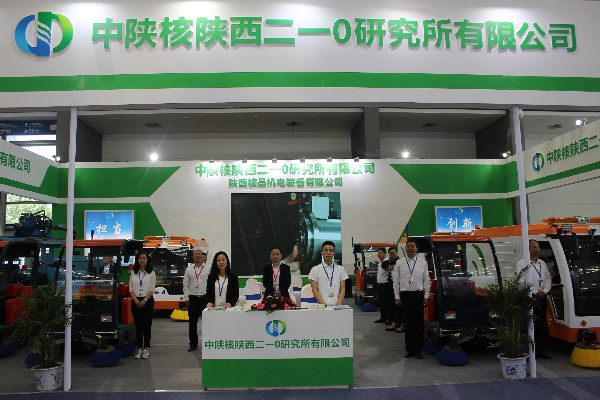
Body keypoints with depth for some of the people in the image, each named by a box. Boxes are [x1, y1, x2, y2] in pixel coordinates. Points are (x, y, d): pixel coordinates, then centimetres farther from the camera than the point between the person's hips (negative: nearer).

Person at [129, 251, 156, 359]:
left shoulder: (151, 273, 4)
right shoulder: (133, 273, 12)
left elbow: (151, 289, -3)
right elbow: (131, 288, 6)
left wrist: (144, 300, -15)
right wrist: (136, 300, -9)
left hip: (148, 301, -2)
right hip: (136, 301, 2)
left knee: (147, 324, -1)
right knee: (138, 325, 3)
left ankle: (146, 348, 4)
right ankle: (139, 349, 8)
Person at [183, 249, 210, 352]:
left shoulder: (208, 269, 4)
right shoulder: (189, 269, 10)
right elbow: (185, 284, 9)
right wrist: (186, 298, 1)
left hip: (204, 298, -2)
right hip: (192, 298, 2)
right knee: (192, 322, 7)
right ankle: (193, 344, 16)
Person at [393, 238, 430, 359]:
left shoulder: (423, 262, 7)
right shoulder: (400, 263, 6)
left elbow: (426, 280, 8)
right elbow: (396, 281, 7)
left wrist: (426, 297, 2)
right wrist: (397, 297, 1)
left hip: (418, 295, 0)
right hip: (405, 295, 0)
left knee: (419, 323, 2)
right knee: (408, 323, 5)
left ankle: (418, 350, 13)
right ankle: (409, 349, 16)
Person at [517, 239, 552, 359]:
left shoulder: (543, 263, 17)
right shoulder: (522, 263, -2)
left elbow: (549, 278, 12)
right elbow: (522, 281, -10)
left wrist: (544, 291, -4)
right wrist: (535, 292, -13)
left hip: (542, 297, 6)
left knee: (542, 323, 8)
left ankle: (541, 350, 16)